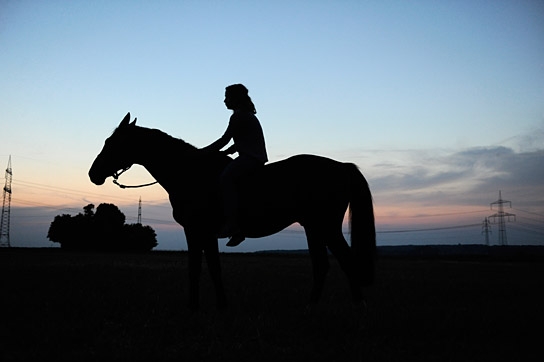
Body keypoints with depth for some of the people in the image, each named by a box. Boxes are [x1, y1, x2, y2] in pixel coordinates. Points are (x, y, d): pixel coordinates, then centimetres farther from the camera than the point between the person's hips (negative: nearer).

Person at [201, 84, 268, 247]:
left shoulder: (239, 115, -6)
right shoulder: (247, 115, 25)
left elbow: (224, 140, -9)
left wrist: (202, 152, -2)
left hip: (250, 157, -11)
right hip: (253, 158, 11)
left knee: (226, 178, -27)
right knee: (228, 177, 13)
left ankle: (232, 223, -36)